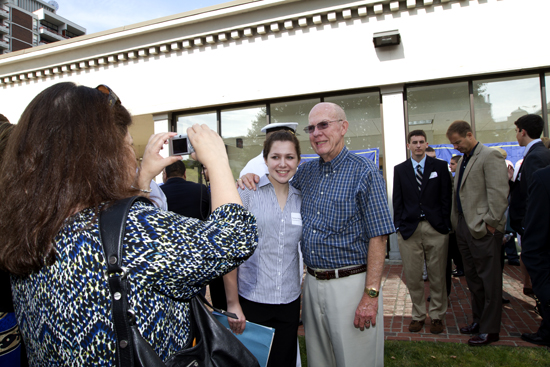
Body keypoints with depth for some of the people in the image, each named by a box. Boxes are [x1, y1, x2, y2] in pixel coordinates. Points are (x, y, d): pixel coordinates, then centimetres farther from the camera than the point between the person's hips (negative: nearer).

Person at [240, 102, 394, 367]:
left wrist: (371, 295, -18)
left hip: (351, 283, -5)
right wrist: (253, 178, 0)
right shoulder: (306, 171, 7)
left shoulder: (365, 173, -10)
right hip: (312, 283, 6)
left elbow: (378, 237, -13)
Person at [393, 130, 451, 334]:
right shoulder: (400, 170, 9)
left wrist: (446, 225, -3)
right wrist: (398, 225, 0)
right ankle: (418, 315, 20)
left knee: (438, 275, 7)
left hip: (436, 228, 0)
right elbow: (397, 201, 8)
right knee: (412, 277, 4)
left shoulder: (440, 166, 6)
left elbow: (446, 198, 4)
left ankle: (437, 316, 23)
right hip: (409, 229, 1)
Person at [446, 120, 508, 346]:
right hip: (464, 227, 9)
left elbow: (499, 194, -17)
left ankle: (489, 329, 13)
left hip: (482, 229, -9)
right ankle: (478, 320, 30)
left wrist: (490, 223, -17)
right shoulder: (462, 160, 17)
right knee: (472, 278, 16)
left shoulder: (490, 156, -10)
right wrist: (456, 221, 12)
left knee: (489, 280, 2)